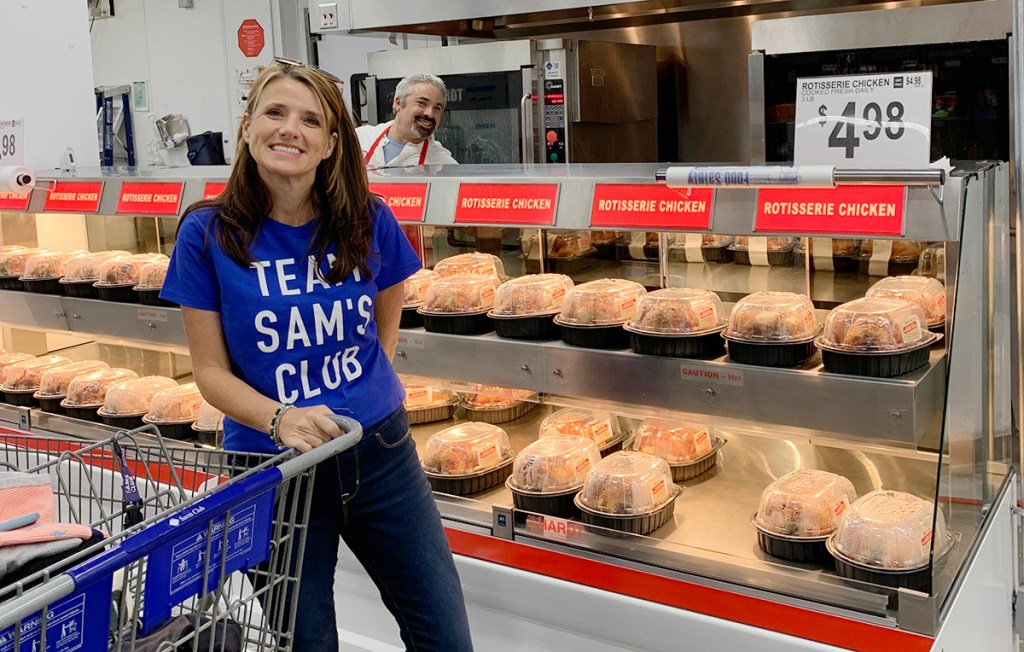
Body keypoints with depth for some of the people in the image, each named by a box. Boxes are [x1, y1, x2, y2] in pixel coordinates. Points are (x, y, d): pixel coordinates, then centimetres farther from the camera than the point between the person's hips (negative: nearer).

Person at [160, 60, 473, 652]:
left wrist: (370, 398, 6)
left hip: (381, 454, 2)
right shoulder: (209, 234, -8)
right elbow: (211, 369, -6)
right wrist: (281, 418, -22)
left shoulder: (370, 223, -3)